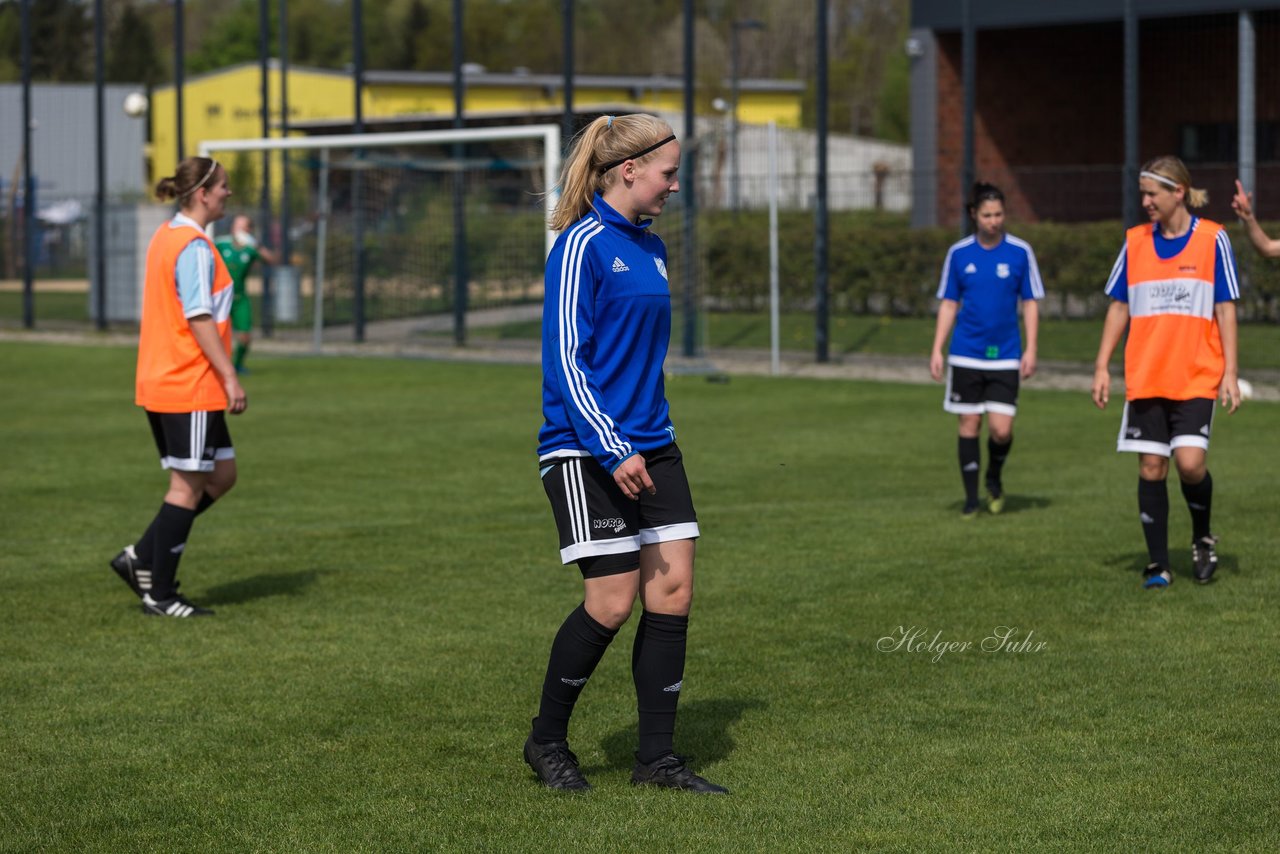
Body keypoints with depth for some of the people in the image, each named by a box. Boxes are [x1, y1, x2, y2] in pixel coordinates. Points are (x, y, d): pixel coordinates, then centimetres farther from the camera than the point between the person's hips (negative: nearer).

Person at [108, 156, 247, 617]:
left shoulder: (165, 236, 14)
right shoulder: (194, 246, -16)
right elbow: (199, 318, -20)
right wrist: (229, 376, -19)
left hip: (161, 383, 10)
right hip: (190, 388, -10)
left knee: (221, 475, 15)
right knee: (189, 486, -2)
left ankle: (141, 558, 14)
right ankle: (159, 593, 3)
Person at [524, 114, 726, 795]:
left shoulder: (650, 248, 14)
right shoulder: (582, 245, -12)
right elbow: (564, 360, -16)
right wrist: (612, 450, -21)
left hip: (651, 447, 8)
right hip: (586, 452, -8)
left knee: (673, 592, 2)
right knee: (612, 602, -7)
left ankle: (656, 757, 9)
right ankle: (547, 741, 13)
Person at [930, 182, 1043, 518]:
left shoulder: (1020, 252, -1)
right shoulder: (959, 253, 2)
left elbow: (1030, 302, 4)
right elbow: (948, 304, 8)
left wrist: (1031, 349, -3)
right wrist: (937, 351, 2)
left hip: (1006, 356, -1)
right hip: (966, 355, 1)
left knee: (1001, 429, -8)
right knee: (969, 424, 2)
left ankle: (995, 477, 22)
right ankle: (971, 500, 12)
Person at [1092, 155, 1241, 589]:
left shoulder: (1212, 239, -1)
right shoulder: (1135, 242, 7)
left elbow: (1225, 309, 0)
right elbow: (1119, 307, 12)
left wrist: (1230, 373, -5)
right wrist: (1102, 366, 6)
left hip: (1197, 376, -3)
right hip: (1145, 377, 3)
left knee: (1190, 462, -14)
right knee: (1151, 467, 0)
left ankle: (1202, 537, 14)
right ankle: (1158, 565, 9)